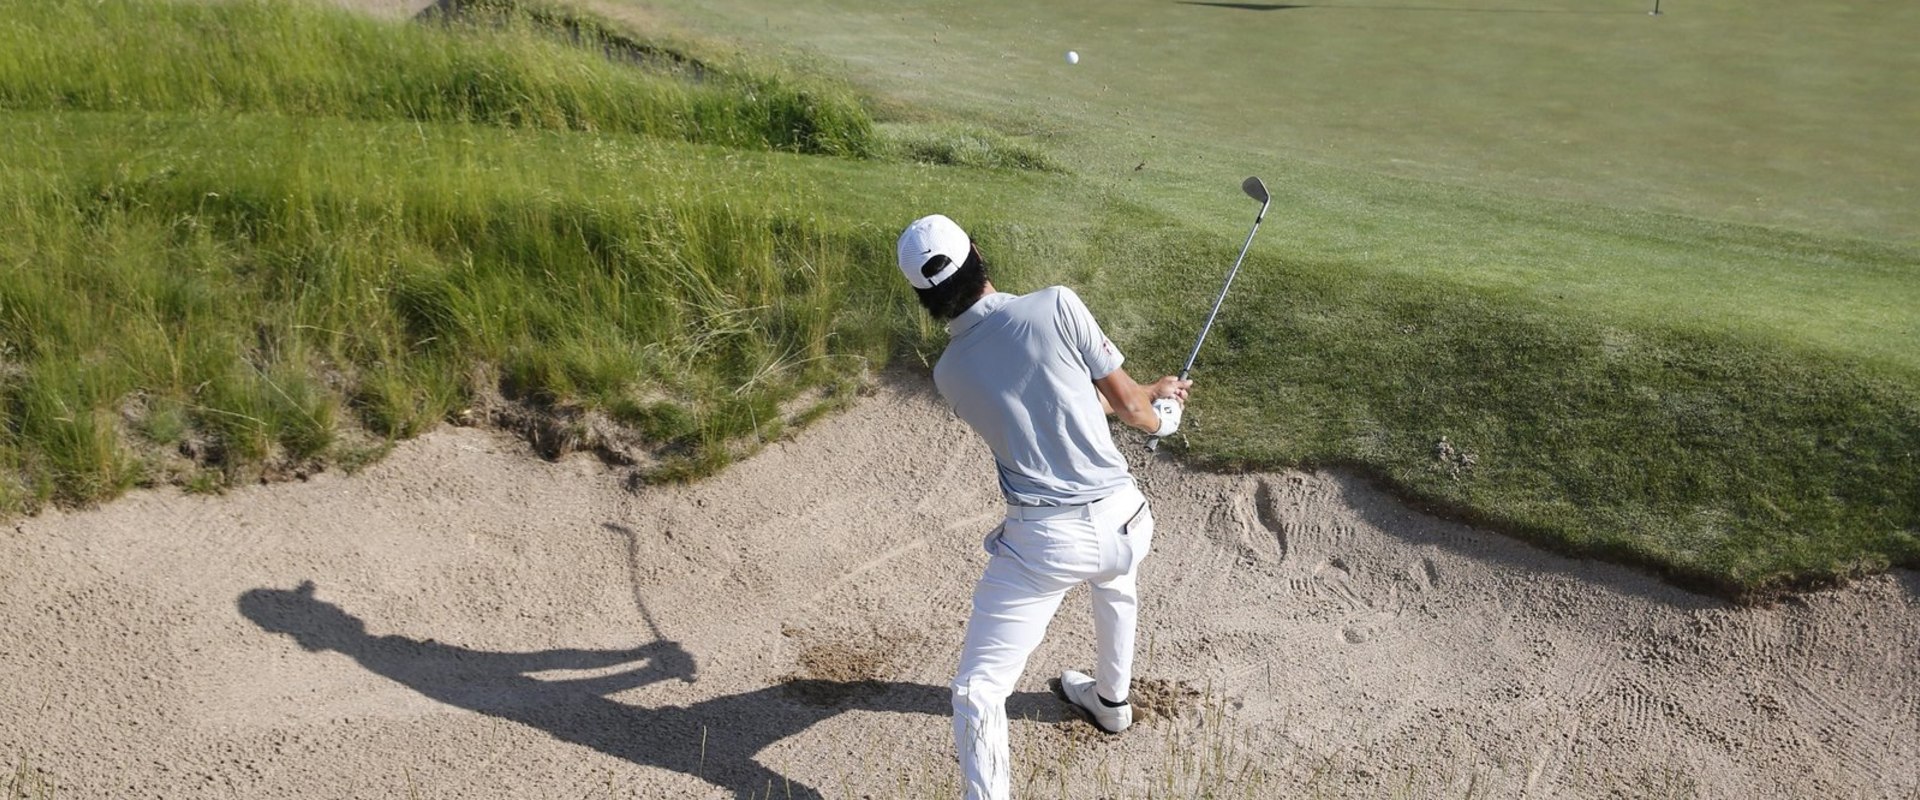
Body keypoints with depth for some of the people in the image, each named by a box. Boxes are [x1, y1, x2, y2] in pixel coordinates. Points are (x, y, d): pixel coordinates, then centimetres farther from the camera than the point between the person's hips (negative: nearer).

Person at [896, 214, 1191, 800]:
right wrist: (1162, 412, 24)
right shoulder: (1056, 306, -8)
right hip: (1123, 520, 2)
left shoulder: (949, 374, 3)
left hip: (1043, 542, -2)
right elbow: (1127, 405, -1)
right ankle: (1111, 701, 59)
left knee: (977, 689, 8)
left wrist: (1150, 391, 27)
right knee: (1118, 586, 38)